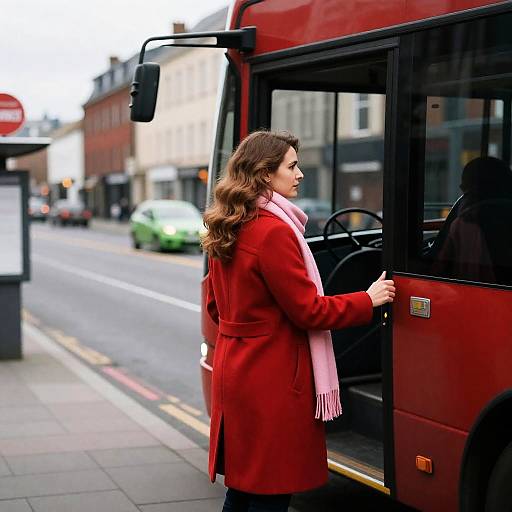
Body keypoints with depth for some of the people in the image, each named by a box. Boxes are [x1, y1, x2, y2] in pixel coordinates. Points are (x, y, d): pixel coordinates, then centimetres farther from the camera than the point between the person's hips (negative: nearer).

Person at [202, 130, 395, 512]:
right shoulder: (274, 231, -18)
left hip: (233, 373, 10)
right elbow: (308, 310, -15)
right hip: (273, 383, -9)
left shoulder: (228, 230, 10)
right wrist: (368, 301, -4)